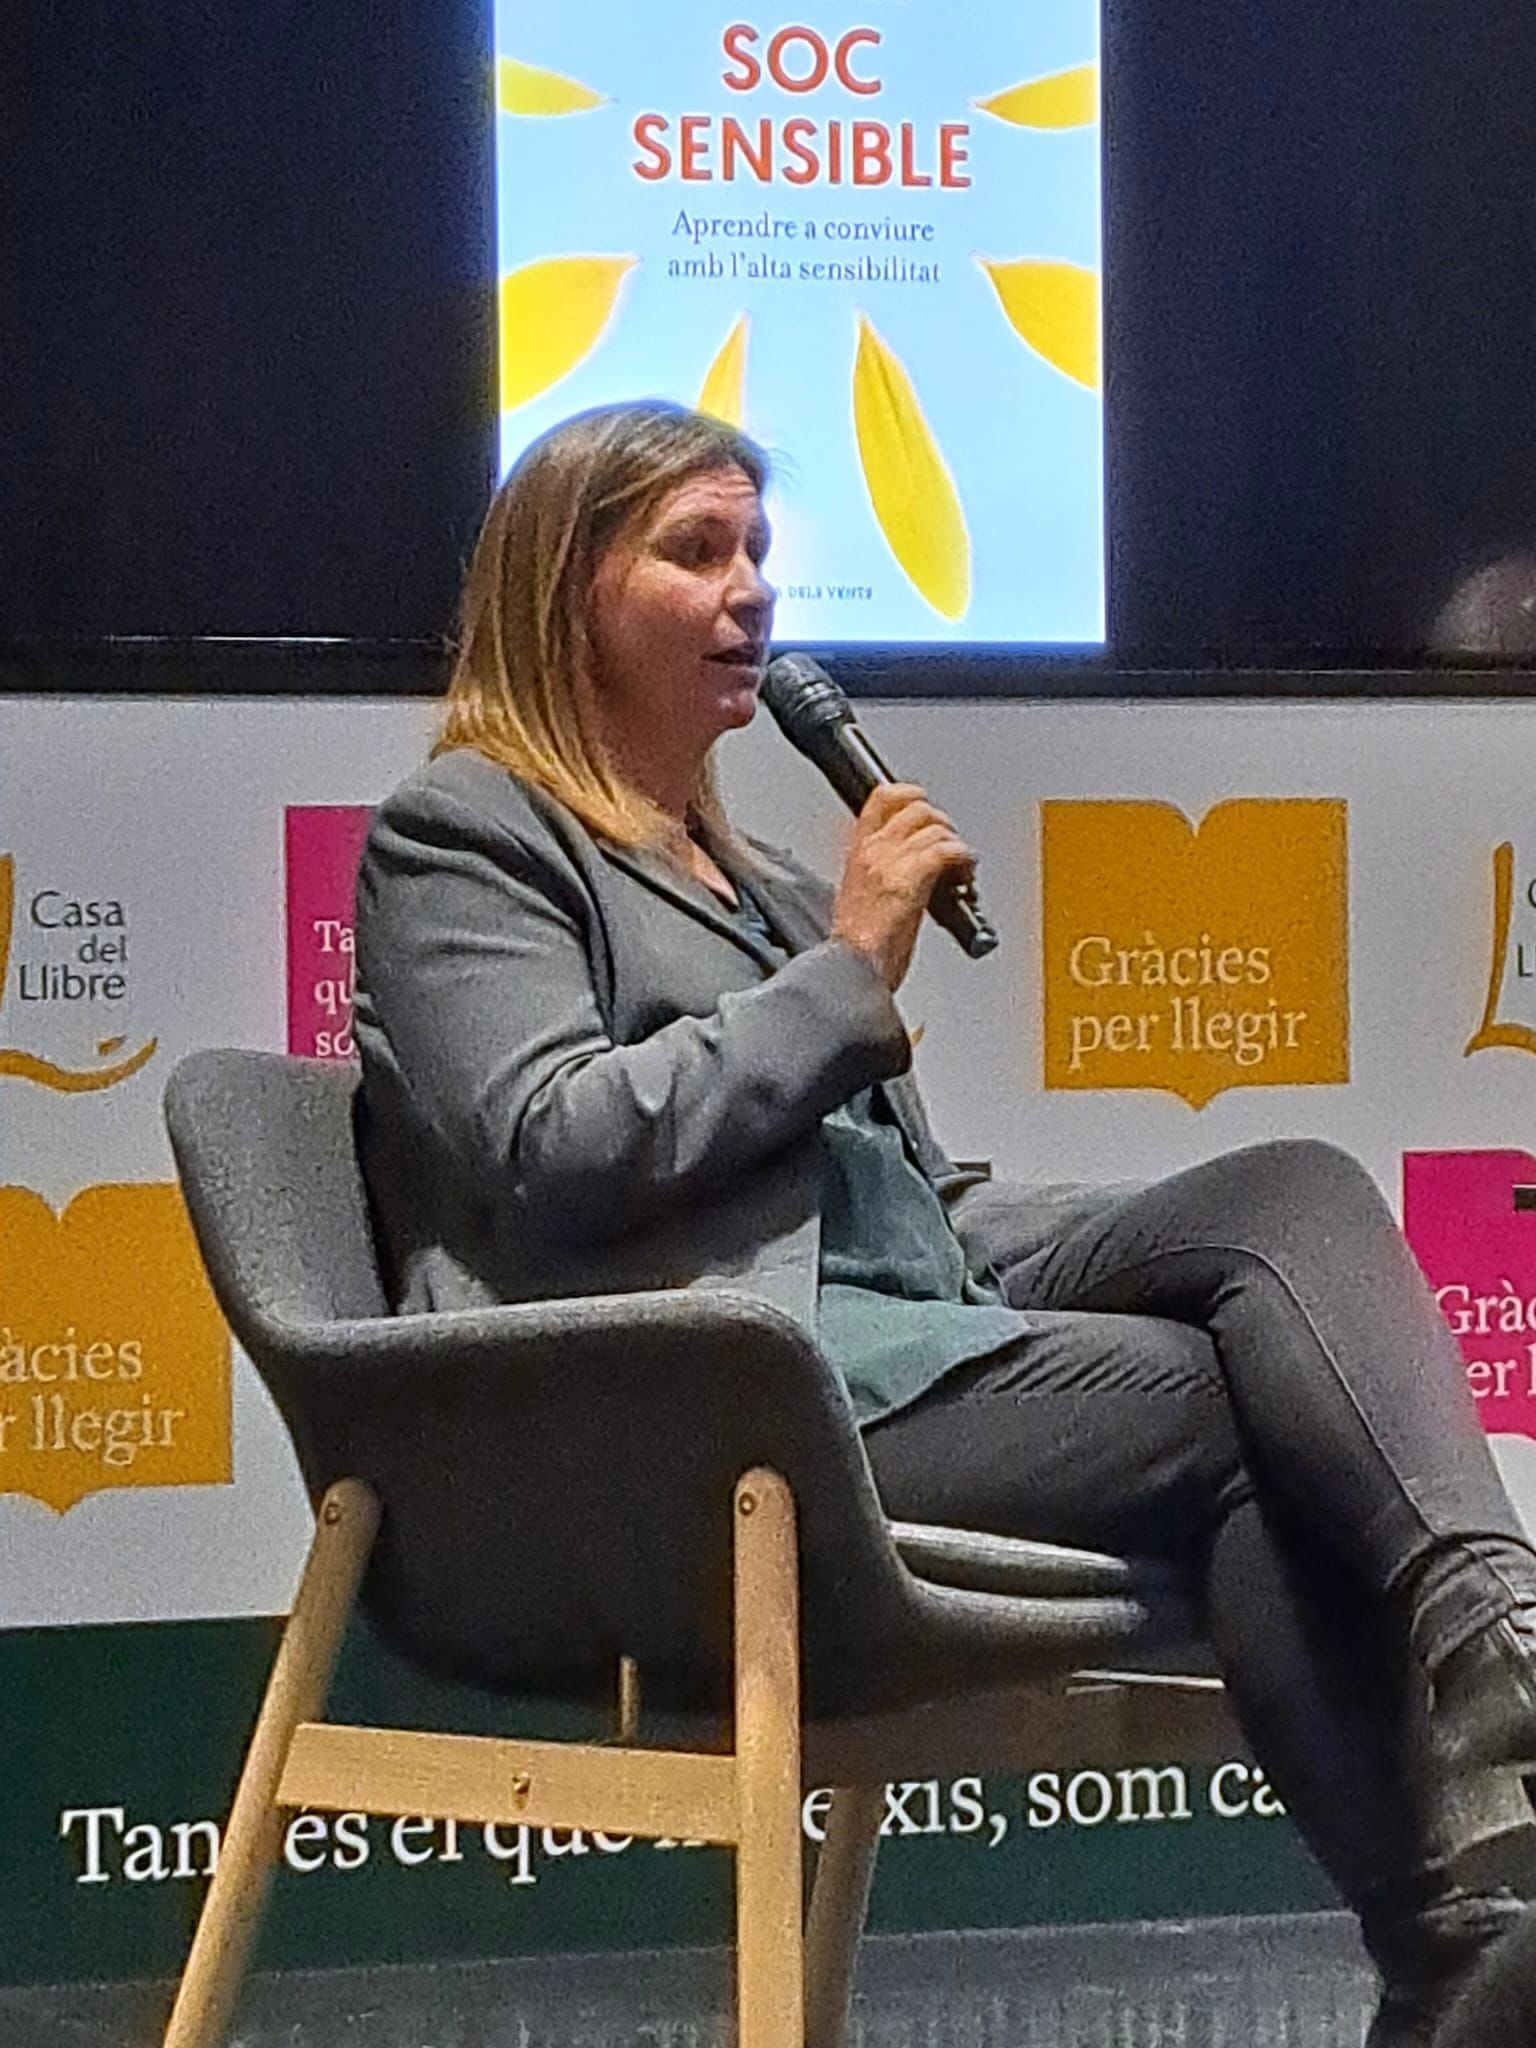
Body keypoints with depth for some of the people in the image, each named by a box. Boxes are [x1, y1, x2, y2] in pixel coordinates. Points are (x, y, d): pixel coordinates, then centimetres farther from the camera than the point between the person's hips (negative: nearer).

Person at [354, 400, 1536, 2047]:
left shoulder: (745, 866, 31)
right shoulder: (462, 832, 6)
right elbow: (550, 1153, -12)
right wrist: (848, 970, -9)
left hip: (901, 1297, 8)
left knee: (1296, 1190, -20)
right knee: (1240, 1404, -26)